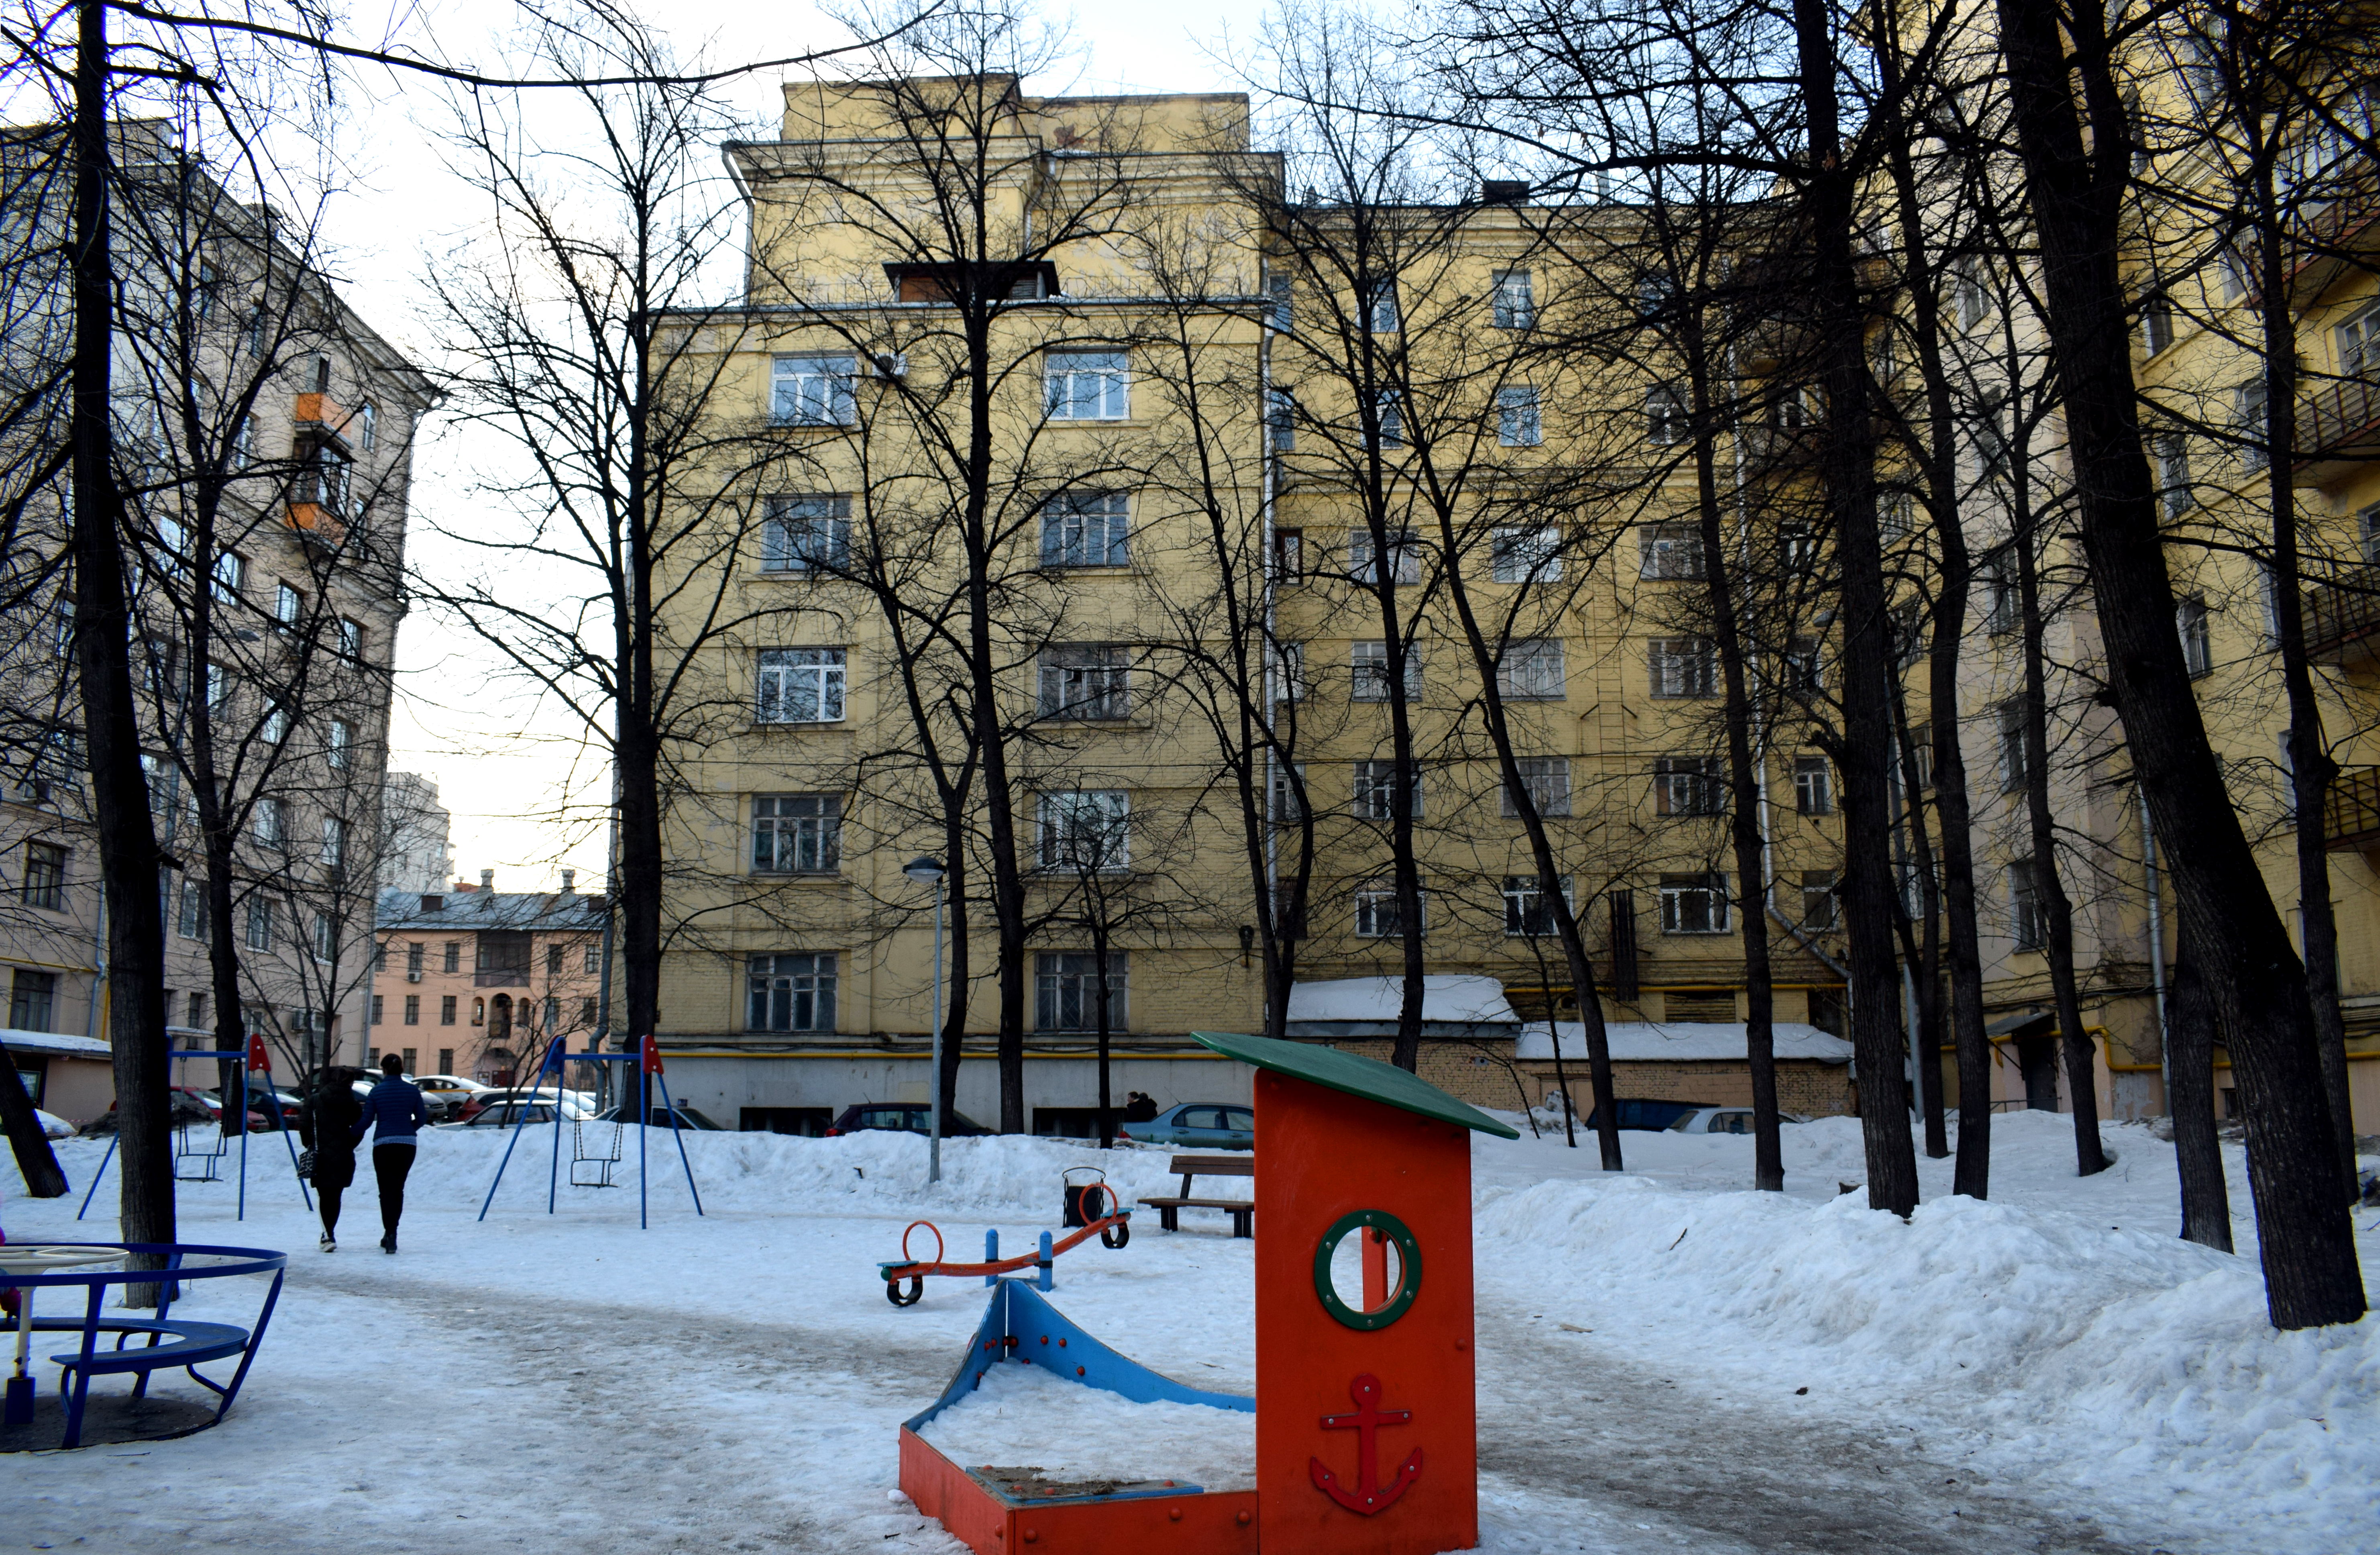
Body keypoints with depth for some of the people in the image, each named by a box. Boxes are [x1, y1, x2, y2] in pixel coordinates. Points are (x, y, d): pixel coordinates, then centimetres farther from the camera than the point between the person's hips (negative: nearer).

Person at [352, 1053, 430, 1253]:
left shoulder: (377, 1091, -4)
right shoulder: (412, 1091, 2)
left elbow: (366, 1121, -5)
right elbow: (422, 1117, 6)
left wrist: (351, 1138, 10)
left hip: (383, 1145, -2)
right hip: (407, 1145, 2)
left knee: (387, 1191, 0)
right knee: (398, 1189, 14)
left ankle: (390, 1234, -13)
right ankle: (390, 1234, 19)